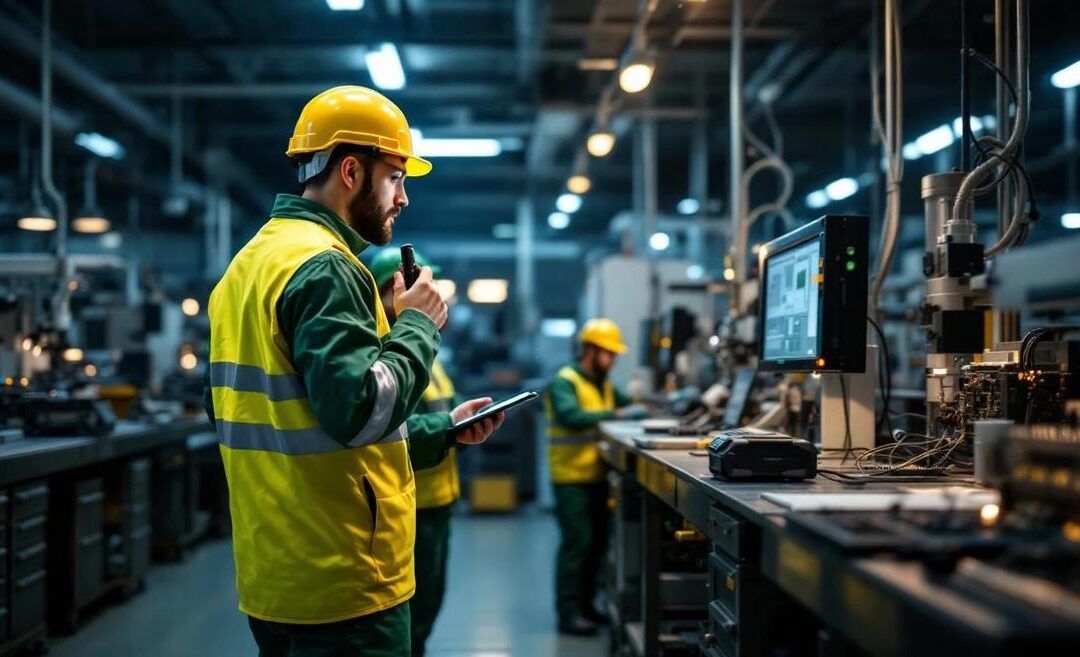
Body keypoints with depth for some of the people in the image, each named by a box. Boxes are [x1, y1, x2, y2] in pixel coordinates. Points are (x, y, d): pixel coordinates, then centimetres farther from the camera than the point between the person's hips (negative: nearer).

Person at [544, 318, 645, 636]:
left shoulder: (604, 384, 17)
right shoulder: (564, 382, -10)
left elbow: (627, 406, 17)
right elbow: (571, 417, -25)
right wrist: (614, 414, -28)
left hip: (596, 476, 9)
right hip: (571, 477, -9)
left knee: (597, 542, 12)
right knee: (577, 542, -10)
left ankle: (585, 604, 23)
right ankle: (569, 613, -6)